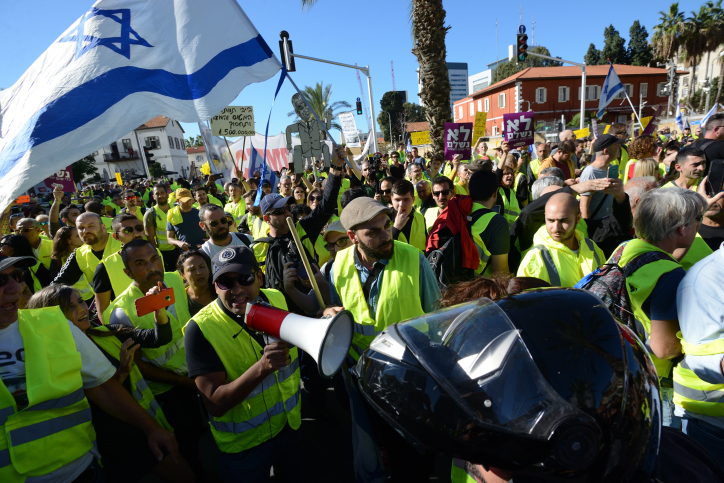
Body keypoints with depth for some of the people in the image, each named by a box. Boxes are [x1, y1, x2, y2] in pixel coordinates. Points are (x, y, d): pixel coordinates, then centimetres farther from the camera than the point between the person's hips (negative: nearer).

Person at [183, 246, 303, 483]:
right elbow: (215, 404, -28)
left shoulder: (276, 299, -12)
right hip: (244, 444, -4)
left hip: (291, 425, 5)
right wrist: (262, 367, -41)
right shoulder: (200, 328, -26)